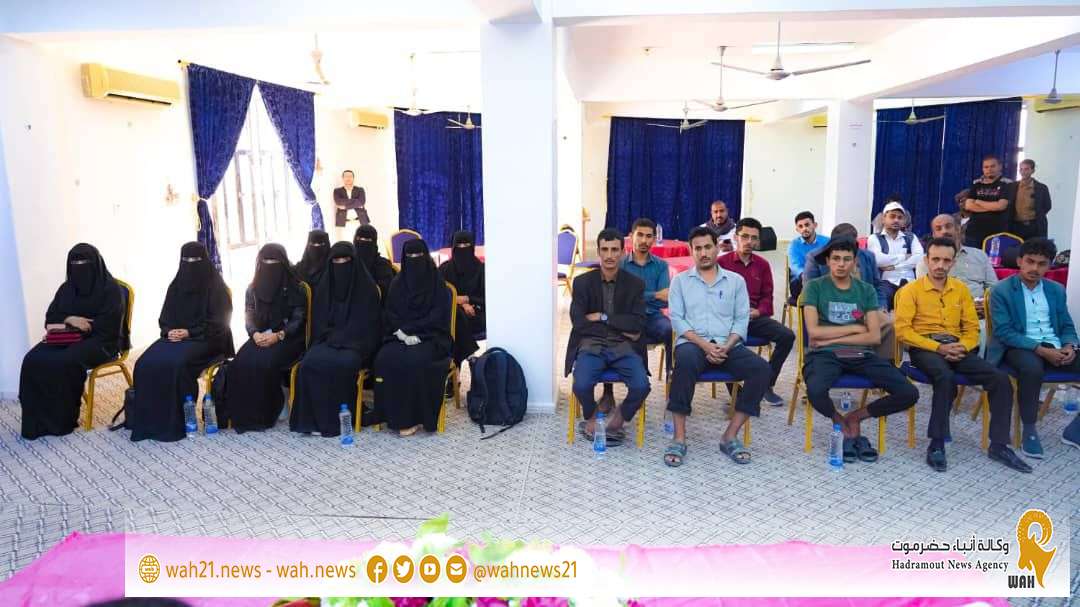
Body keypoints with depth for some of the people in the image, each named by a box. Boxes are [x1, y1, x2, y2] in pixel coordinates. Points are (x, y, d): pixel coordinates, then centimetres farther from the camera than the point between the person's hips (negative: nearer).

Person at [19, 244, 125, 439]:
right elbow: (50, 319, 12)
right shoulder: (66, 288, 13)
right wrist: (69, 320, -13)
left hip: (101, 341, -6)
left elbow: (108, 326, -16)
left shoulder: (111, 289, -7)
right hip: (66, 340, 6)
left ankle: (63, 420, -18)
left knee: (64, 363, -34)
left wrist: (66, 325, -15)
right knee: (33, 360, -22)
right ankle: (38, 419, -17)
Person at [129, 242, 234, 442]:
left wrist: (189, 332, -17)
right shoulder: (175, 286, 15)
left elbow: (218, 322, -7)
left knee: (177, 363, -33)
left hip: (206, 339, -5)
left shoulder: (215, 286, -2)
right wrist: (169, 331, -9)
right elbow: (165, 318, 14)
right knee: (146, 363, -21)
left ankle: (176, 421, -25)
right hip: (175, 336, 6)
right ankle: (148, 418, -15)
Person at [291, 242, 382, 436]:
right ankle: (316, 418, -22)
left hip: (356, 343, -3)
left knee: (344, 363, -35)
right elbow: (318, 321, 13)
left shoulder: (366, 286, 0)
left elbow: (367, 323, -4)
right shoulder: (324, 286, 12)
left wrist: (342, 338, -12)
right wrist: (332, 337, -6)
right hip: (327, 341, 4)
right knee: (310, 362, -28)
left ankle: (339, 418, -23)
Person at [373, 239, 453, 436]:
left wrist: (412, 331, -16)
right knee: (385, 358, -28)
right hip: (400, 336, 3)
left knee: (414, 360, -34)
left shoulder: (437, 283, 2)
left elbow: (438, 316, -6)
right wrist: (402, 331, -13)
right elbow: (390, 314, 7)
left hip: (430, 337, -3)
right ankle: (396, 415, -23)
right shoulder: (397, 284, 12)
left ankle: (413, 417, -24)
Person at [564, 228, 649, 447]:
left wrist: (602, 317, -11)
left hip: (623, 346, 1)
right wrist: (621, 327, -7)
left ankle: (619, 418, 7)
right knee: (581, 385, -28)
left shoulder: (635, 284, 4)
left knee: (641, 386, -25)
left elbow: (638, 325, -6)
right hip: (591, 344, -1)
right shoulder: (582, 282, 2)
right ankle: (591, 418, 7)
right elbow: (579, 324, -8)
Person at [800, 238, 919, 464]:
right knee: (815, 391, -36)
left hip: (860, 355, 4)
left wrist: (831, 339, -8)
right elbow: (814, 331, -9)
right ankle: (841, 423, 1)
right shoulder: (814, 287, 3)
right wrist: (855, 328, -2)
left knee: (909, 394, -15)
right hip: (825, 354, -3)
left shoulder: (866, 290, 12)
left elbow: (874, 336, 1)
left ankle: (854, 417, 10)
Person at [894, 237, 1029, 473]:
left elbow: (972, 328, 14)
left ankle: (999, 446, -5)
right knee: (945, 376, -37)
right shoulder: (911, 290, 0)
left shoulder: (961, 290, 15)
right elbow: (902, 330, -9)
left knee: (1000, 378, -16)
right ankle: (936, 444, -26)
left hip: (956, 349, 5)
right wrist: (938, 347, -18)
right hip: (924, 348, -5)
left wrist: (963, 346, -9)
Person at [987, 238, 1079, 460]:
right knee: (1032, 368, -38)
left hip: (1056, 348, 6)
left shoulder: (1057, 290, 15)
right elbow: (1004, 332, -11)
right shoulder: (1001, 291, -3)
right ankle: (1029, 430, -20)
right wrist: (1040, 349, -20)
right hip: (1020, 347, -6)